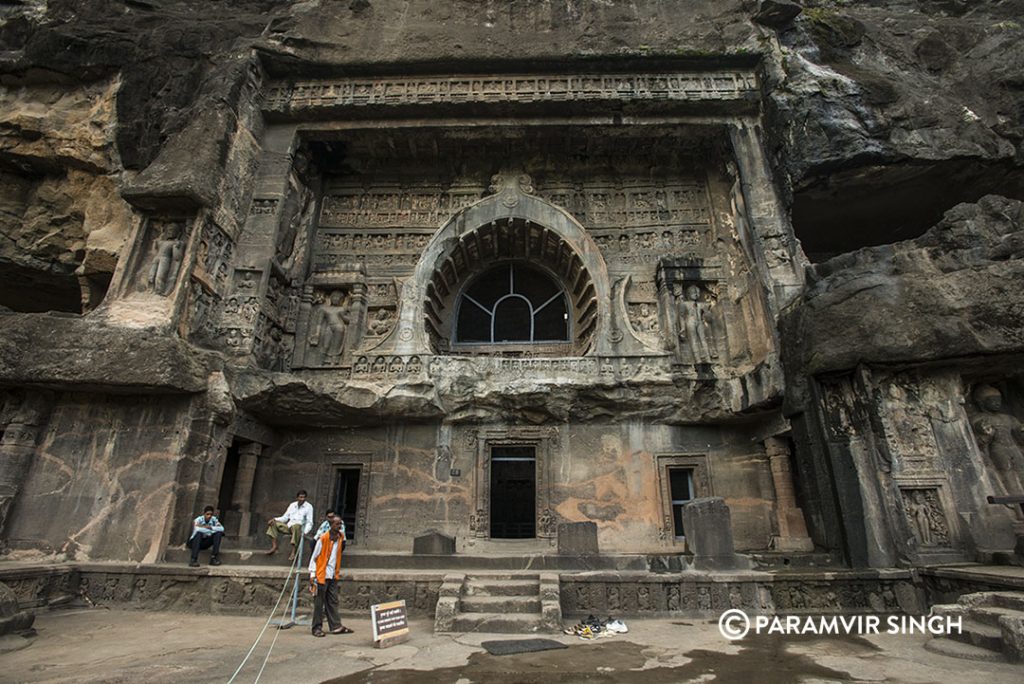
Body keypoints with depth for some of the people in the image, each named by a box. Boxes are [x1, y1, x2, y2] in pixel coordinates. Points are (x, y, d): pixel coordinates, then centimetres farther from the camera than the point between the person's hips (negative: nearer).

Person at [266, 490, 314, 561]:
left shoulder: (309, 506, 0)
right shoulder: (292, 505, 15)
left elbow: (309, 522, -5)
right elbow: (285, 517, 16)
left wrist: (305, 532, -23)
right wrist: (274, 519, -3)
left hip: (299, 527, -6)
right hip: (288, 526, 6)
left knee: (296, 526, -39)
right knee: (273, 523, -6)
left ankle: (293, 553, -40)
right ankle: (274, 546, -13)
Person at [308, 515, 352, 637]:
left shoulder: (340, 537, 5)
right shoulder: (323, 538, -13)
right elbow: (314, 557, -8)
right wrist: (312, 574, -12)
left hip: (333, 576, 6)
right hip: (321, 575, -6)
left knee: (333, 602, 9)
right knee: (319, 603, 3)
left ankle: (336, 626, 12)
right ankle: (317, 628, 12)